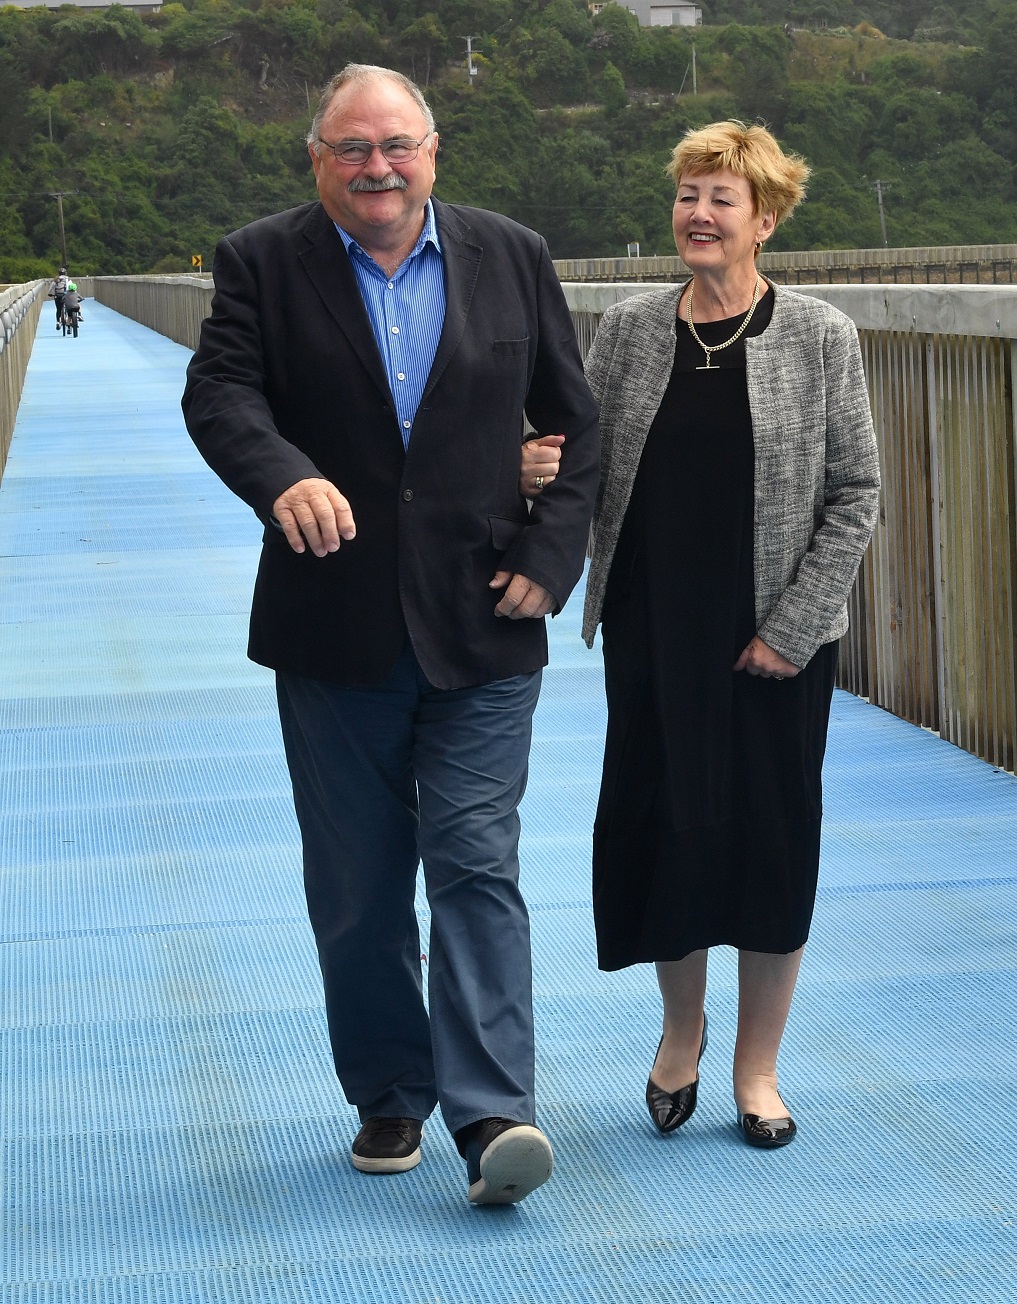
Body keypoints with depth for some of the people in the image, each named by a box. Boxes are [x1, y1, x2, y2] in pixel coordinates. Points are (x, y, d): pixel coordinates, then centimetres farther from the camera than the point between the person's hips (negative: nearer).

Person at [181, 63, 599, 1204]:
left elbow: (576, 422, 10)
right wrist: (283, 475, -34)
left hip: (482, 631, -1)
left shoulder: (511, 258, 7)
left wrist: (549, 555, -2)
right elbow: (219, 391, -13)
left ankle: (492, 1113, -11)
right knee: (357, 885, 9)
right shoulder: (262, 264, 2)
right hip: (334, 631, 1)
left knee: (476, 863, -8)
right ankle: (389, 1097, 23)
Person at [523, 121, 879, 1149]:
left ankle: (756, 1066, 19)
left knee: (770, 832, 4)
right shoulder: (628, 331, 4)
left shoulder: (819, 339, -3)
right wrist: (537, 471, -17)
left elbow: (854, 495, -2)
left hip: (775, 639, -2)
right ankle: (681, 1025, 31)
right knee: (660, 822, 5)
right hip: (652, 630, 2)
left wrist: (792, 628, -9)